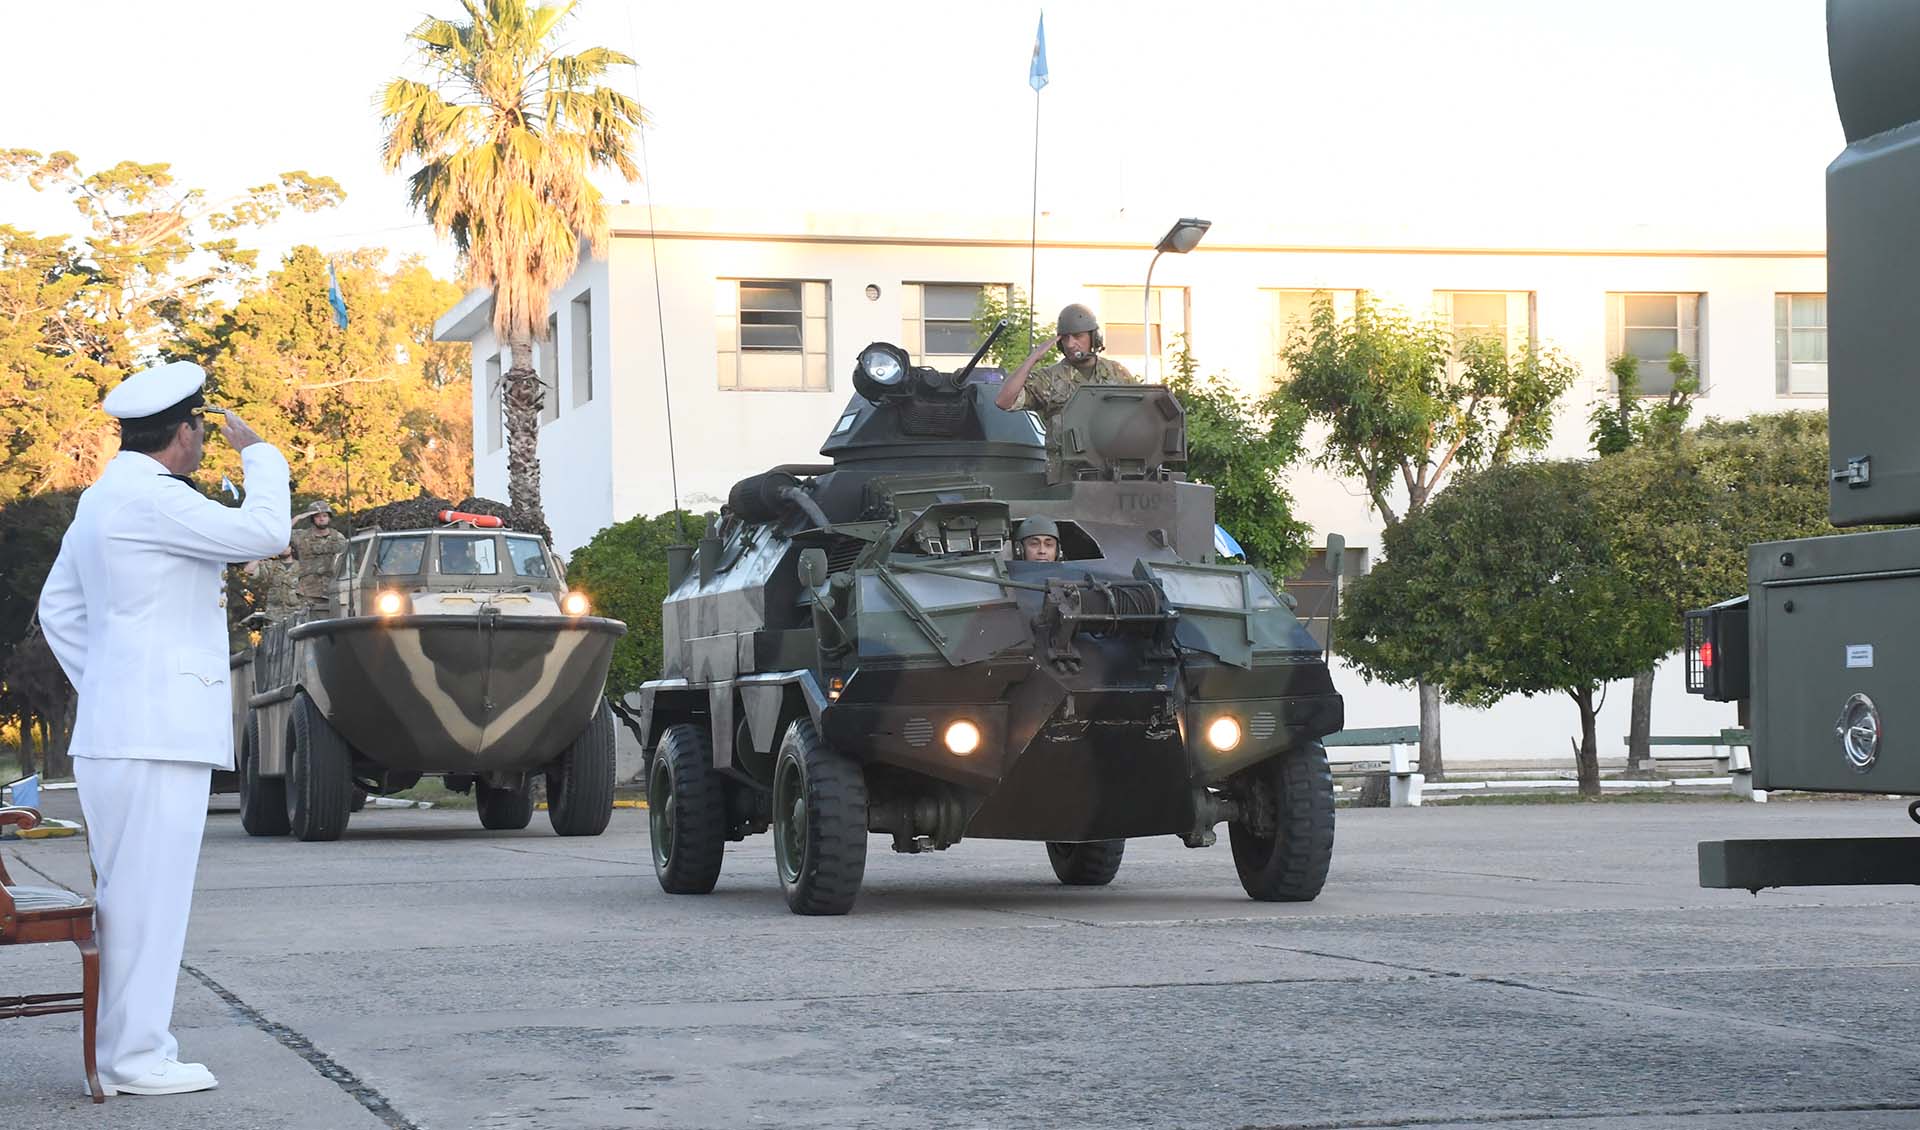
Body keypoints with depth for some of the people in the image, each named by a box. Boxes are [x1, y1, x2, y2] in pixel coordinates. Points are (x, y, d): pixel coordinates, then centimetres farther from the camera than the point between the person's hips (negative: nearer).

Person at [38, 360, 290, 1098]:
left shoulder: (102, 500, 17)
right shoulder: (147, 497, -14)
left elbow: (58, 609, 24)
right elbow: (263, 534, -17)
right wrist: (258, 454, -2)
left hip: (118, 727, 10)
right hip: (157, 732, -10)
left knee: (128, 895, 12)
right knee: (146, 896, -7)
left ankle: (125, 1045, 16)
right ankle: (135, 1057, -5)